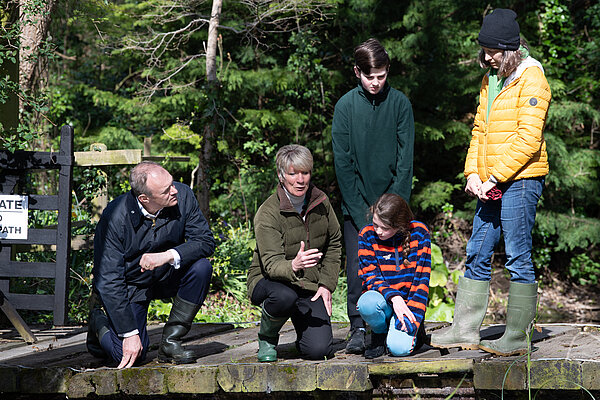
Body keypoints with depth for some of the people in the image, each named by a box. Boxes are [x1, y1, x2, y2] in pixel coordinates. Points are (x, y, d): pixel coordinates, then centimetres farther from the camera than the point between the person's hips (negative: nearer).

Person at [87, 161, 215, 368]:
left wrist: (169, 256, -34)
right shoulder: (115, 218, -27)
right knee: (131, 355, -21)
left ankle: (170, 342, -12)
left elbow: (205, 240, -14)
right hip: (130, 286, -4)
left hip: (167, 277, 4)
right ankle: (100, 321, 14)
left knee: (201, 267, -26)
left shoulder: (182, 196, -19)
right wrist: (129, 334, -29)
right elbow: (108, 281, -26)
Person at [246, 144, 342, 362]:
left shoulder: (321, 202, -2)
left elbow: (334, 243, 12)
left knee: (319, 351, -18)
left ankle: (306, 332, 21)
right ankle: (267, 337, -7)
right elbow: (271, 264, -27)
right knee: (285, 296, -41)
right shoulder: (268, 214, -18)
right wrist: (294, 266, -50)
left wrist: (327, 284, 1)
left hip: (311, 286, 3)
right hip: (268, 281, -3)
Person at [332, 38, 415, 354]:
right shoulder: (346, 106, -1)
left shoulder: (399, 103, 0)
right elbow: (342, 163, -3)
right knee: (357, 266, -5)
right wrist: (361, 213, -9)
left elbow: (405, 159, -1)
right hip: (356, 203, 0)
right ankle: (358, 328, 1)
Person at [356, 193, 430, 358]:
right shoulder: (367, 235, -5)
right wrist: (393, 297, -28)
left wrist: (412, 319, -17)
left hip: (408, 301, -1)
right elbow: (370, 277, -8)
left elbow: (421, 278, -8)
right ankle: (379, 334, -2)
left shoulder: (419, 232, -7)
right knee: (367, 303, -37)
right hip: (382, 298, 1)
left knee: (399, 347, -27)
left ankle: (414, 328, 11)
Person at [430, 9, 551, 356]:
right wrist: (473, 173, 4)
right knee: (477, 256, 9)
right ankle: (465, 330, 14)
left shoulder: (530, 78, -8)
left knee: (518, 258, -5)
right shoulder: (491, 81, 18)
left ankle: (517, 337, -1)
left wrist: (495, 178, -15)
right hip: (490, 184, 9)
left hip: (519, 181, -8)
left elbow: (528, 140, -16)